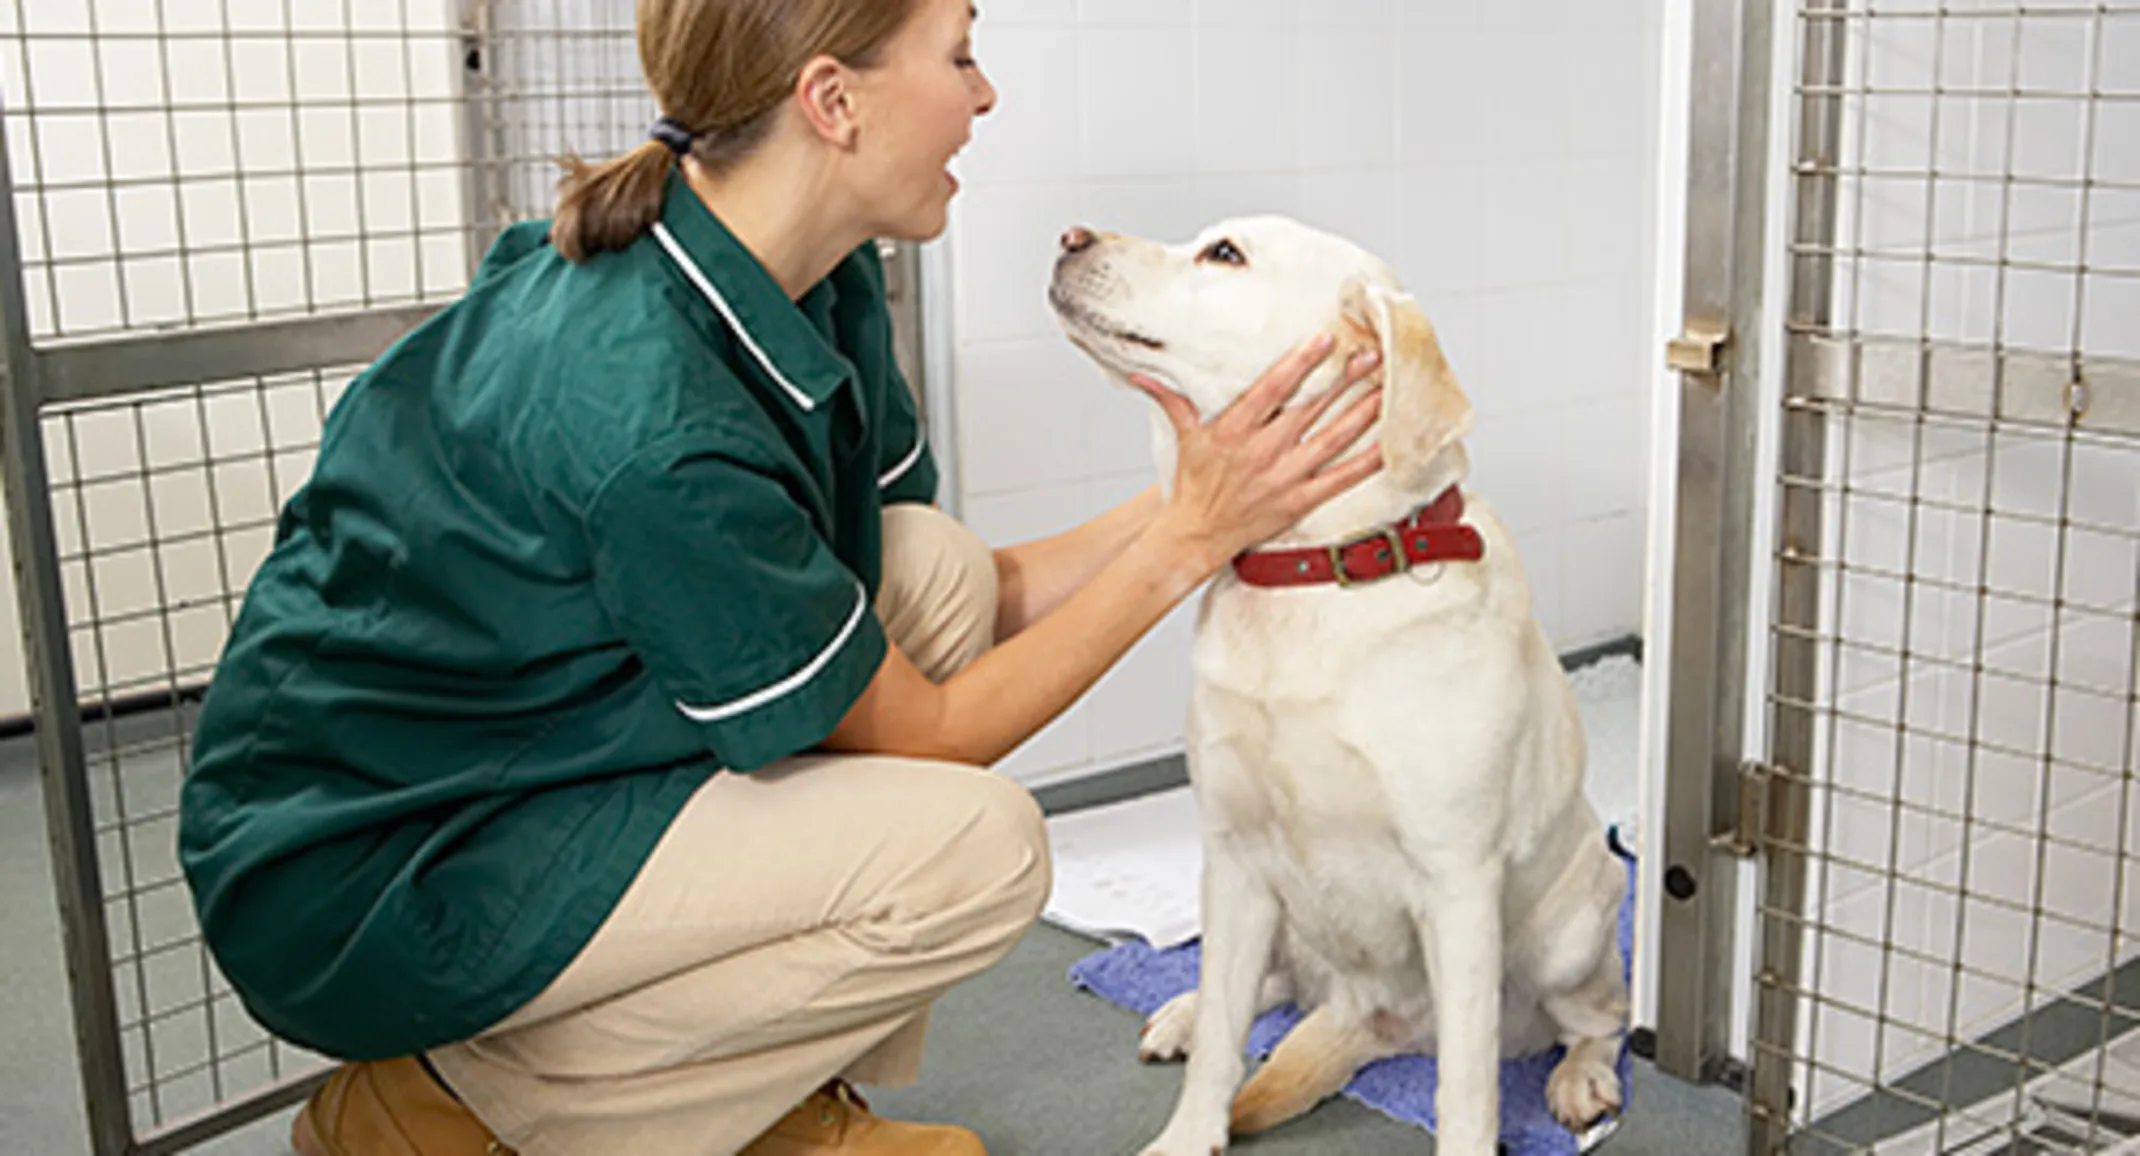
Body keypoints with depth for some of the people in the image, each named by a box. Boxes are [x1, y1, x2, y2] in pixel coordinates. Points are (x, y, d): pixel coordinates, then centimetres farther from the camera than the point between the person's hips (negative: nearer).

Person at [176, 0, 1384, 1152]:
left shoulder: (827, 290, -5)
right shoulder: (644, 410, -31)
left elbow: (958, 606, 2)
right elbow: (921, 734, -19)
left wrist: (1219, 487, -1)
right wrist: (1192, 536, -18)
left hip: (539, 767, 9)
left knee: (931, 562, -5)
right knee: (975, 849, -20)